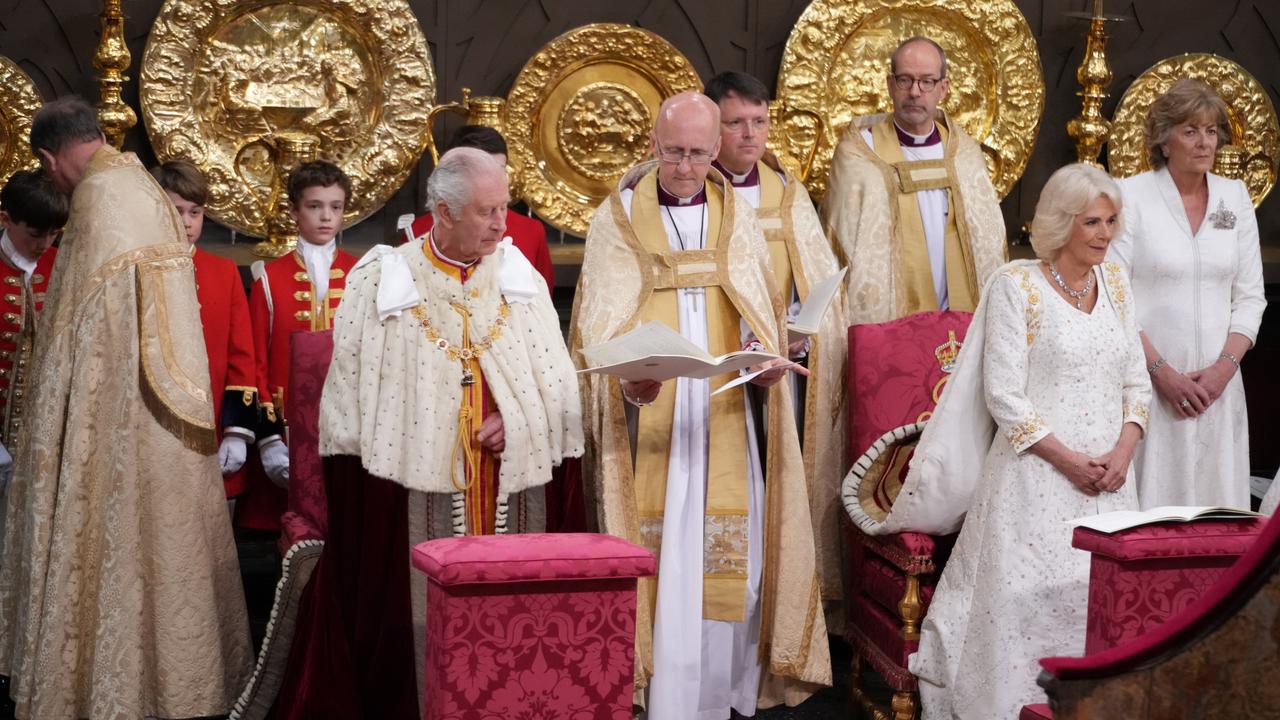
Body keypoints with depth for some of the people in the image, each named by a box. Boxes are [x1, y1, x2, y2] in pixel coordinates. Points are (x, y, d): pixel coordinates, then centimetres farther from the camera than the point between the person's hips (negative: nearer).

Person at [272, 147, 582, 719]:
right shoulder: (381, 280, -1)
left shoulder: (520, 277, 7)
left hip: (509, 485, 3)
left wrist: (519, 422, -11)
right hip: (412, 485, -2)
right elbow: (348, 385, 1)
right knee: (413, 617, 0)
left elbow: (559, 381, 6)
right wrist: (353, 475, -3)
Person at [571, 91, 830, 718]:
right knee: (659, 561, -4)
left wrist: (768, 360, -12)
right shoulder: (616, 221, 3)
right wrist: (625, 378, -24)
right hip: (648, 423, -2)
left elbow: (761, 314, 10)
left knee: (730, 559, 1)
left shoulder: (738, 219, 12)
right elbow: (600, 324, -5)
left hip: (726, 422, 3)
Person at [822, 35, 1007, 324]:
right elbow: (844, 243, 0)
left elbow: (989, 242, 12)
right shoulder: (857, 153, -2)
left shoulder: (965, 153, 9)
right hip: (880, 322, -2)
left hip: (958, 319, 3)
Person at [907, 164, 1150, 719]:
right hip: (1038, 478, -5)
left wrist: (1123, 453, -4)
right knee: (1036, 594, -11)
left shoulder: (1115, 283, 12)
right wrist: (1069, 459, -14)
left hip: (1109, 477, 5)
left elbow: (1136, 382, 13)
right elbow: (1004, 395, -10)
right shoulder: (1015, 285, -5)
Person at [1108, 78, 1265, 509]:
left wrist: (1225, 366, -5)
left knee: (1217, 507, 4)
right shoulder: (1131, 196, -3)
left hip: (1218, 383, 4)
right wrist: (1161, 371, -12)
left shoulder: (1235, 197, 10)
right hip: (1146, 379, -4)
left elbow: (1250, 296, 9)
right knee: (1150, 500, -4)